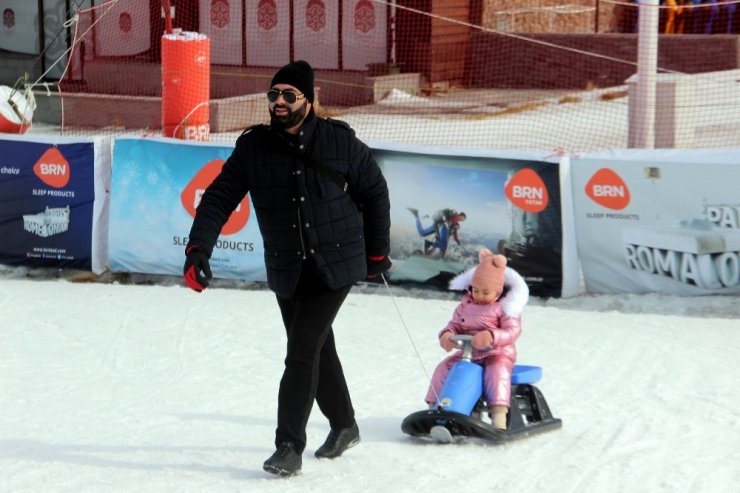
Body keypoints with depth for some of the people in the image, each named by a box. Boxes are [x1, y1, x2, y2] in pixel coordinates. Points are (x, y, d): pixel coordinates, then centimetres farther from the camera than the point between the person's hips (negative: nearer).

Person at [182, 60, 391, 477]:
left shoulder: (339, 142, -8)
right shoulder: (253, 148, -3)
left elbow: (375, 192, 4)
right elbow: (219, 199, -5)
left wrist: (378, 252, 7)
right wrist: (198, 250, -18)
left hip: (336, 266, -4)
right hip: (287, 271, 4)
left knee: (302, 351, -13)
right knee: (317, 348, 17)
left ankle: (290, 446, -10)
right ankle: (344, 425, 38)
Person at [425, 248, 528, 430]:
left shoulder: (505, 307, -7)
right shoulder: (466, 304, 9)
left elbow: (512, 331, -17)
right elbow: (455, 324, 11)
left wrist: (491, 336, -35)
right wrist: (447, 334, -14)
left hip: (498, 353, -5)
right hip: (467, 353, 5)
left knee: (497, 371, -34)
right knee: (444, 367, -10)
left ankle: (499, 415, -40)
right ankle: (434, 406, -1)